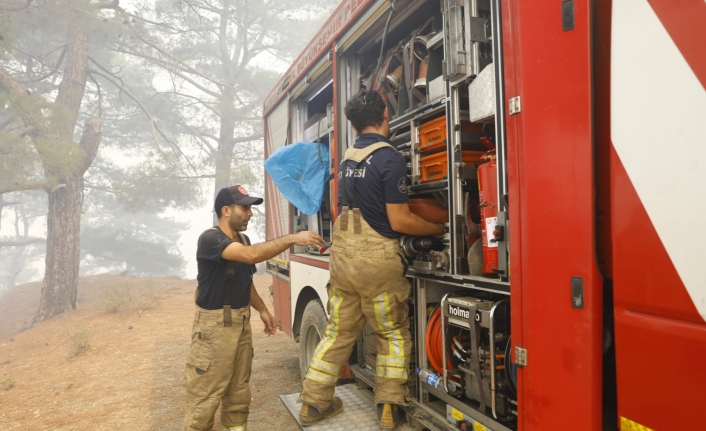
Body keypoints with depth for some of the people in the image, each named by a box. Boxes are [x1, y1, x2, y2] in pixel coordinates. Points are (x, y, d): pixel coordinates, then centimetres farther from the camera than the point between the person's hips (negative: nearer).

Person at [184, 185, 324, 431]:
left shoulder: (242, 240, 10)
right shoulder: (210, 239, -19)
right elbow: (251, 255, -35)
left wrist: (262, 310, 10)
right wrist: (292, 239, -33)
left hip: (242, 322, 8)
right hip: (214, 325, -8)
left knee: (239, 388, 16)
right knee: (206, 393, -1)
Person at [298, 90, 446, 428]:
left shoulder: (348, 159, 10)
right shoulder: (390, 158, -13)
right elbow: (400, 221, -14)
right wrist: (441, 229, -2)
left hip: (342, 255, 6)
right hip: (376, 259, -6)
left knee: (338, 331, 16)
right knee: (393, 335, 12)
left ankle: (313, 403, 24)